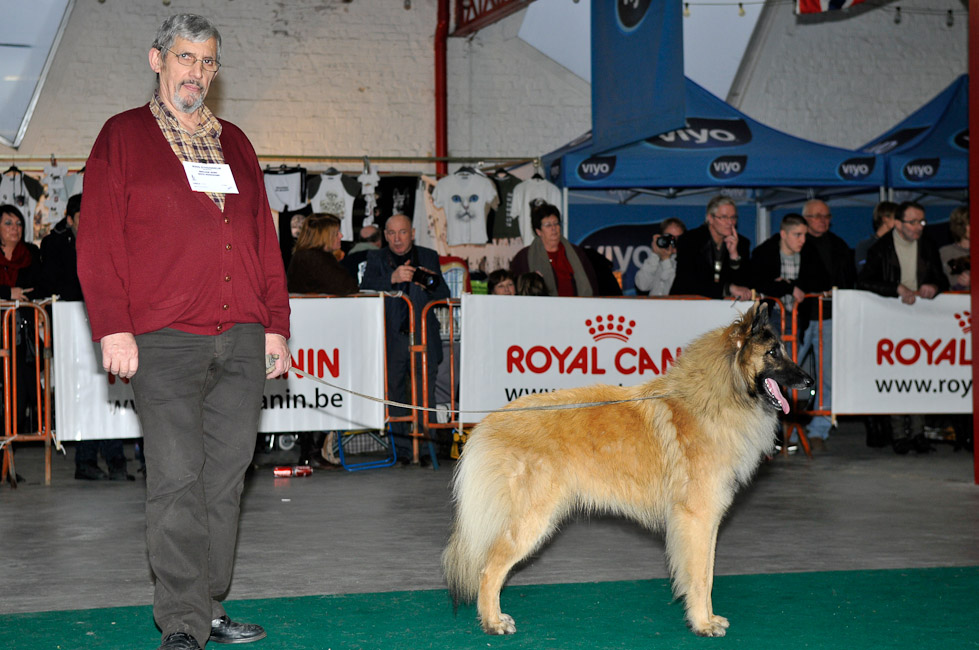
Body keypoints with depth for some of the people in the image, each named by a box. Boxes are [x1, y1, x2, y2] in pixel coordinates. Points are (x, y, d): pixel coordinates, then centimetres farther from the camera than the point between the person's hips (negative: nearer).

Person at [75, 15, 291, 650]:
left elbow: (264, 240, 20)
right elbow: (98, 241, -2)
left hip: (241, 339, 5)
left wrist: (276, 324, 13)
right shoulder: (123, 137, 5)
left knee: (226, 476, 5)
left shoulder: (234, 143, 20)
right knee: (178, 479, -7)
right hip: (165, 339, -5)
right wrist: (114, 329, -10)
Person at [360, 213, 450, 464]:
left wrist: (430, 283, -10)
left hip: (423, 337, 0)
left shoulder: (428, 257, 15)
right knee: (395, 391, -1)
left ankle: (427, 447, 1)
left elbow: (444, 296, 12)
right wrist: (392, 279, -21)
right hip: (391, 338, 0)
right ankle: (402, 450, 5)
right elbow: (365, 289, -5)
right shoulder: (376, 259, 12)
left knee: (426, 394, -4)